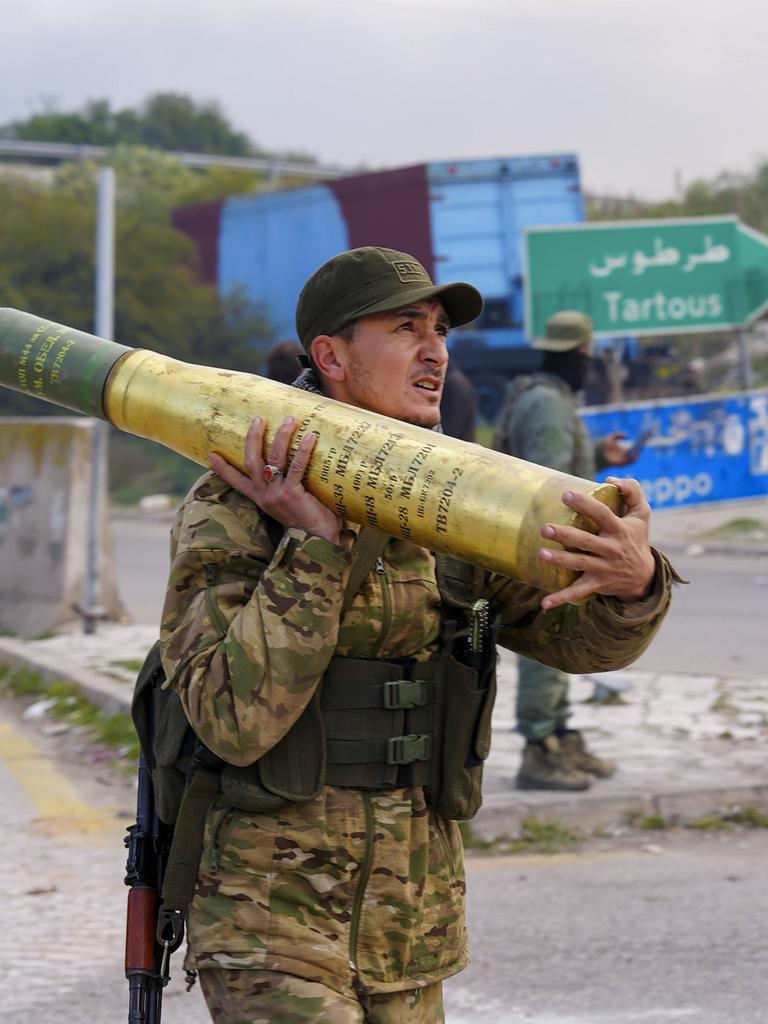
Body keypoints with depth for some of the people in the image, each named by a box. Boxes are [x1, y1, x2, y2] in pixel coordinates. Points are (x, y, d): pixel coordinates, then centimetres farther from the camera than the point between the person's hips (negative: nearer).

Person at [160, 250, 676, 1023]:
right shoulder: (229, 513, -10)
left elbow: (581, 633, -1)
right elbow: (236, 718, -20)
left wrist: (634, 580, -24)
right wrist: (314, 549, -26)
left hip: (413, 921, 6)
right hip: (273, 919, -5)